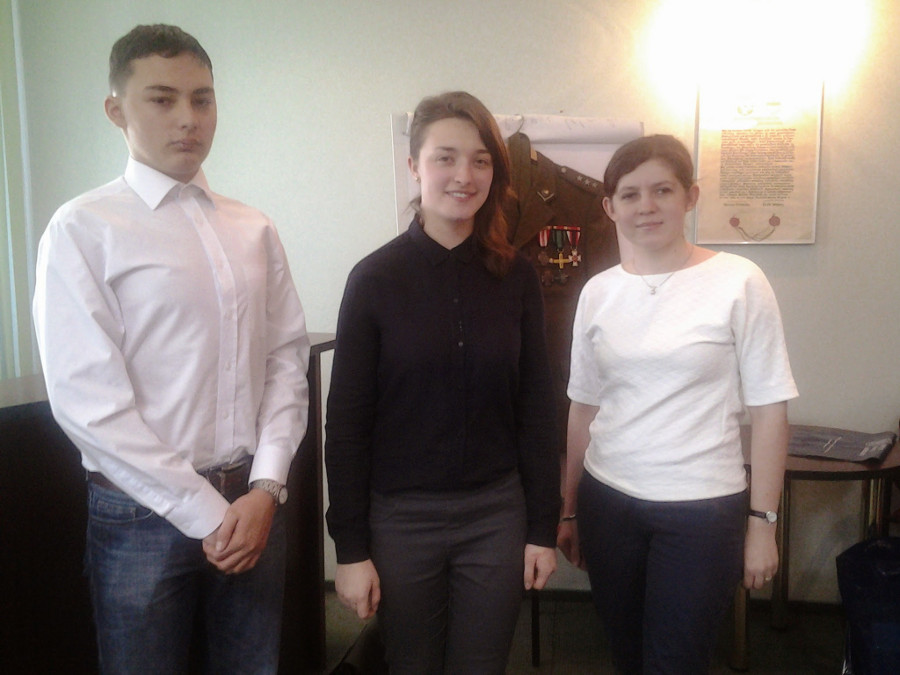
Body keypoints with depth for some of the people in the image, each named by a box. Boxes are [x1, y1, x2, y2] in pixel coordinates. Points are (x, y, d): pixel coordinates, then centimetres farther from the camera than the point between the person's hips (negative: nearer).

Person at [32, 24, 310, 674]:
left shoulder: (254, 231, 5)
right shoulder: (83, 229, -7)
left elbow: (286, 361, 4)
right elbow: (86, 399, -12)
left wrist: (264, 489, -7)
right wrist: (205, 512, -12)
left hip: (254, 503, 4)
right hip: (144, 514, -3)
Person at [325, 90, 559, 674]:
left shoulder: (516, 277, -2)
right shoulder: (375, 278, -8)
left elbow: (535, 409, 2)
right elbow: (347, 422, -7)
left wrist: (543, 528, 2)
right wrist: (350, 548, -7)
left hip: (496, 515, 2)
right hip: (401, 516, -1)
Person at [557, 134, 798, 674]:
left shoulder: (739, 282, -9)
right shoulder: (598, 292, 3)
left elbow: (770, 410, -6)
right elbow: (583, 408, 7)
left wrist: (763, 522, -6)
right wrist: (570, 509, 10)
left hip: (702, 508, -3)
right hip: (607, 502, 4)